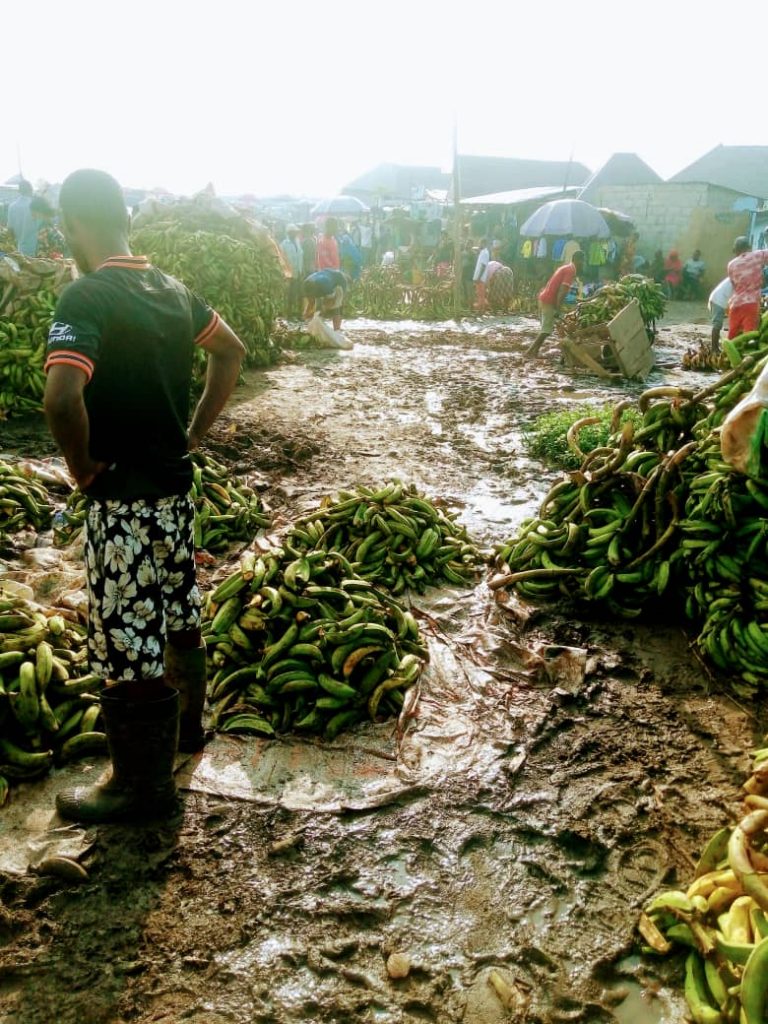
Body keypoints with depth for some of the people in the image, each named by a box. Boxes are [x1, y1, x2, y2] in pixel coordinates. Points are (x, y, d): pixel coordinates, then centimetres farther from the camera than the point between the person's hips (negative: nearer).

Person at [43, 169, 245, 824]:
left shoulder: (86, 297, -19)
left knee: (127, 637, 5)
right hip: (175, 484, 8)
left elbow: (62, 398, -33)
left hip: (123, 498, -8)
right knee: (179, 614, 23)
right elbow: (231, 350, 19)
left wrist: (82, 466, -14)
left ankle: (143, 786, 20)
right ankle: (184, 726, 45)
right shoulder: (171, 289, 5)